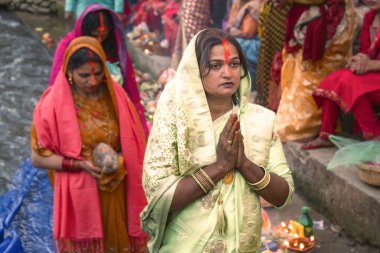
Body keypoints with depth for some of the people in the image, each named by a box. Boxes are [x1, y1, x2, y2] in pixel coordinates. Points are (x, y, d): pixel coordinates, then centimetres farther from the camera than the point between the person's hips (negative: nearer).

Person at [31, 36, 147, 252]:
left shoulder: (115, 95, -2)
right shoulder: (53, 104, -11)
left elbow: (133, 143, 8)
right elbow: (38, 158, -7)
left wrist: (121, 159, -12)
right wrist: (81, 164, -17)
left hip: (117, 193, 3)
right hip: (80, 197, -3)